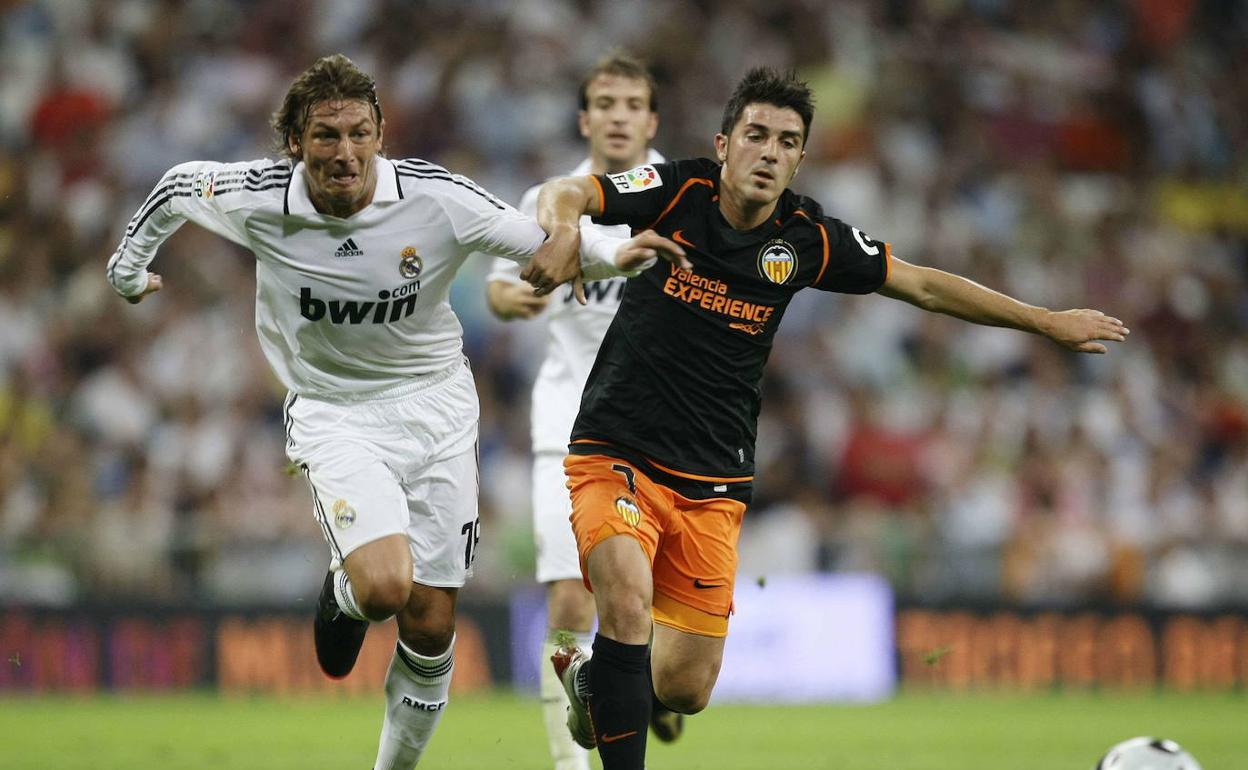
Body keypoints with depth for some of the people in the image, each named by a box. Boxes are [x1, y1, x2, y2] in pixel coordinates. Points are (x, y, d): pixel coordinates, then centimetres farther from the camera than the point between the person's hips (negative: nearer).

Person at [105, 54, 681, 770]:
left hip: (436, 403, 1)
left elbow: (544, 242, -8)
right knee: (385, 587, -25)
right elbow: (181, 182, 6)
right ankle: (342, 593, 13)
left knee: (431, 625, 2)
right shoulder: (255, 200, -15)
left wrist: (611, 254, -28)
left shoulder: (436, 198, -18)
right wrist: (130, 265, 21)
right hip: (334, 413, -1)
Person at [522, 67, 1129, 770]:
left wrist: (1049, 322, 12)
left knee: (685, 690, 1)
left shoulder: (808, 238, 0)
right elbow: (566, 195, -17)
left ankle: (590, 678, 35)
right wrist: (564, 241, -42)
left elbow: (922, 284, 10)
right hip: (618, 451, -3)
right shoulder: (679, 192, -7)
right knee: (628, 604, -29)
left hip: (714, 483, 3)